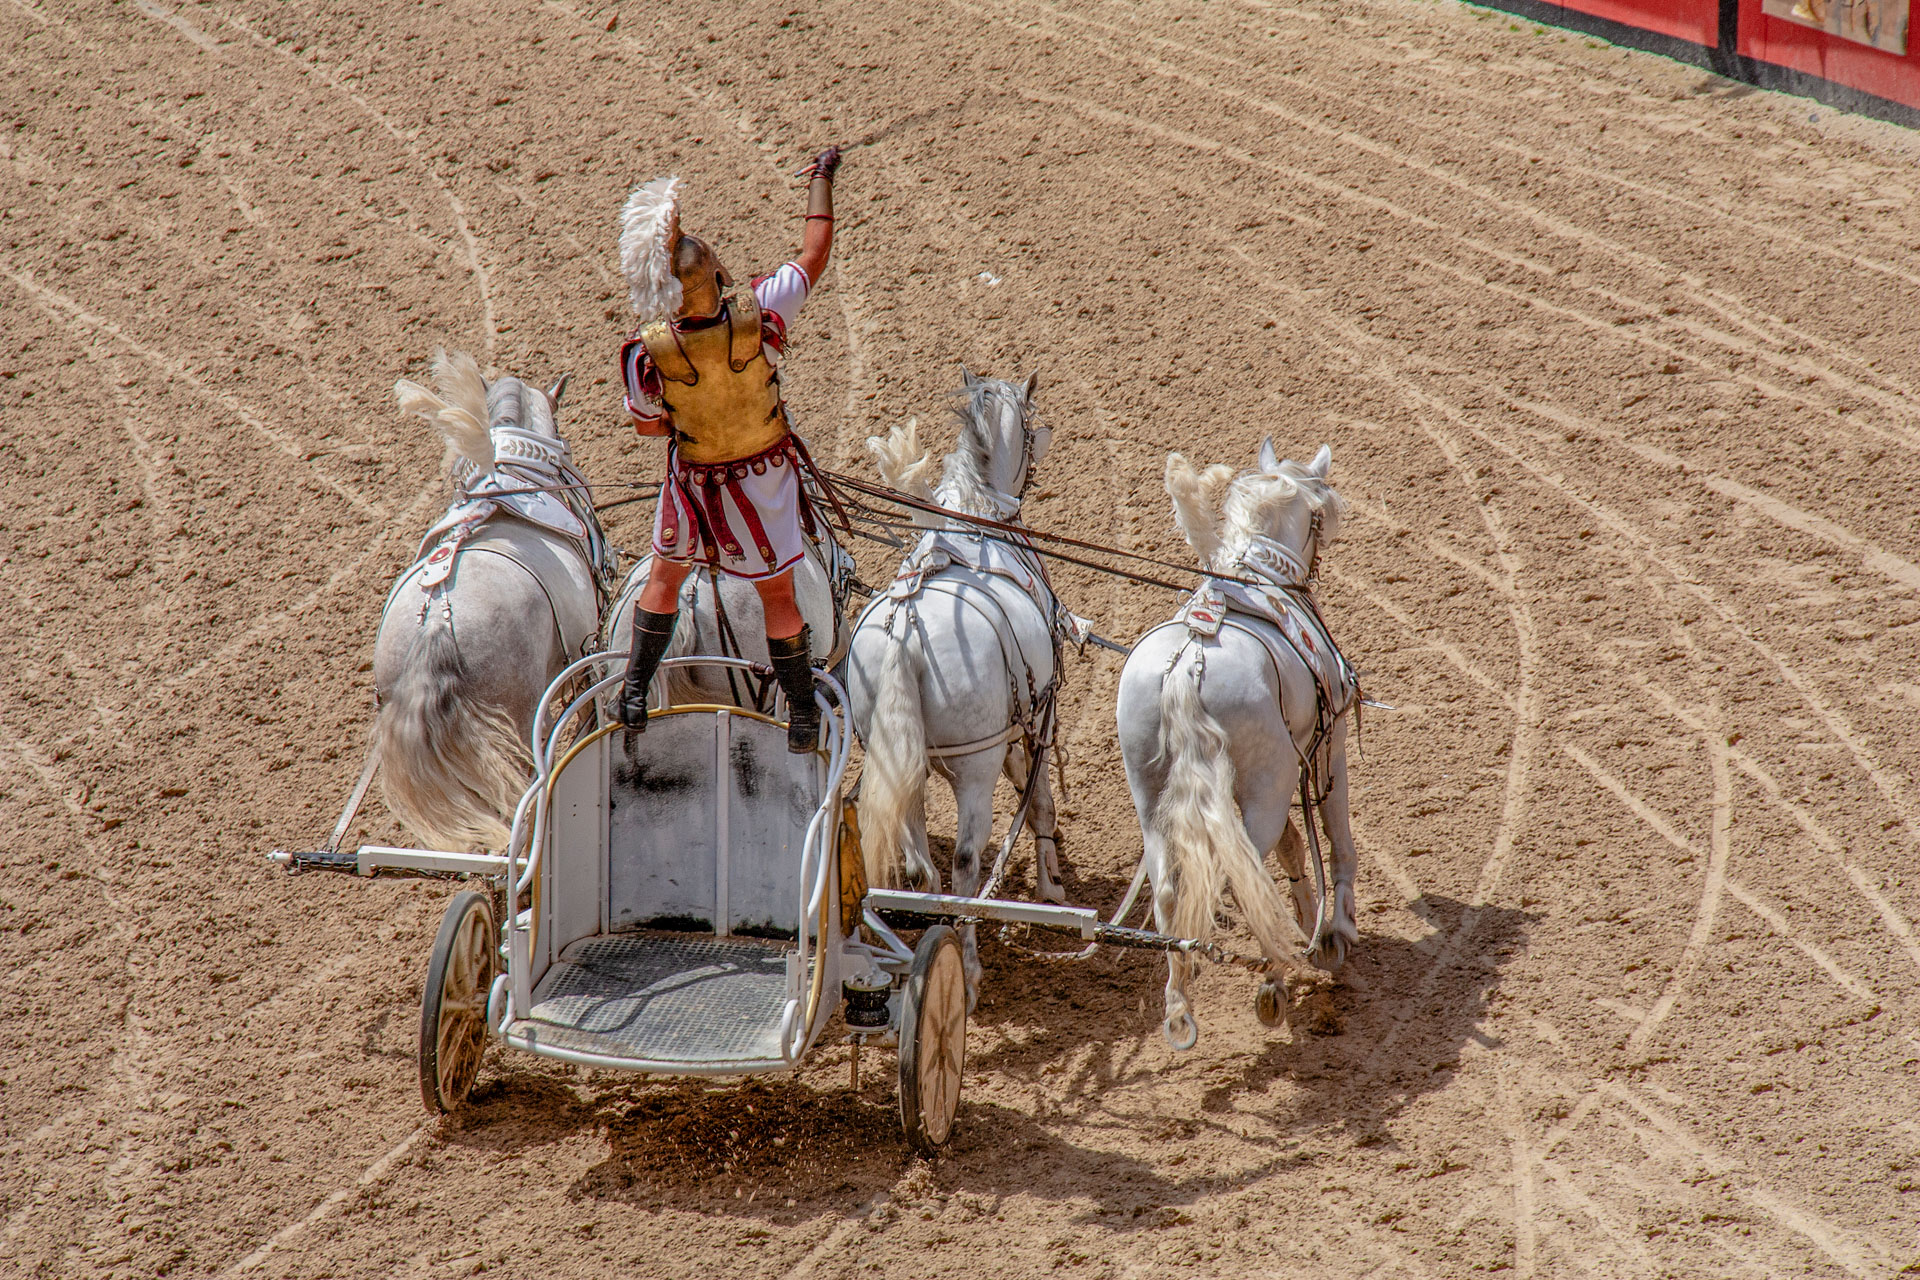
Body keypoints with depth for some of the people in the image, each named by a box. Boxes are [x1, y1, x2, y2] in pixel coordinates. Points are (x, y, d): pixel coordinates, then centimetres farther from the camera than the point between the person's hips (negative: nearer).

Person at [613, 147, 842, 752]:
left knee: (664, 576, 24)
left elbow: (646, 424, -9)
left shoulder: (649, 351, -28)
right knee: (777, 593, 16)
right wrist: (822, 180, 3)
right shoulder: (758, 314, -28)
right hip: (765, 474, 1)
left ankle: (634, 695, 31)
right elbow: (814, 256, -10)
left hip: (695, 478, -1)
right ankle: (803, 715, 28)